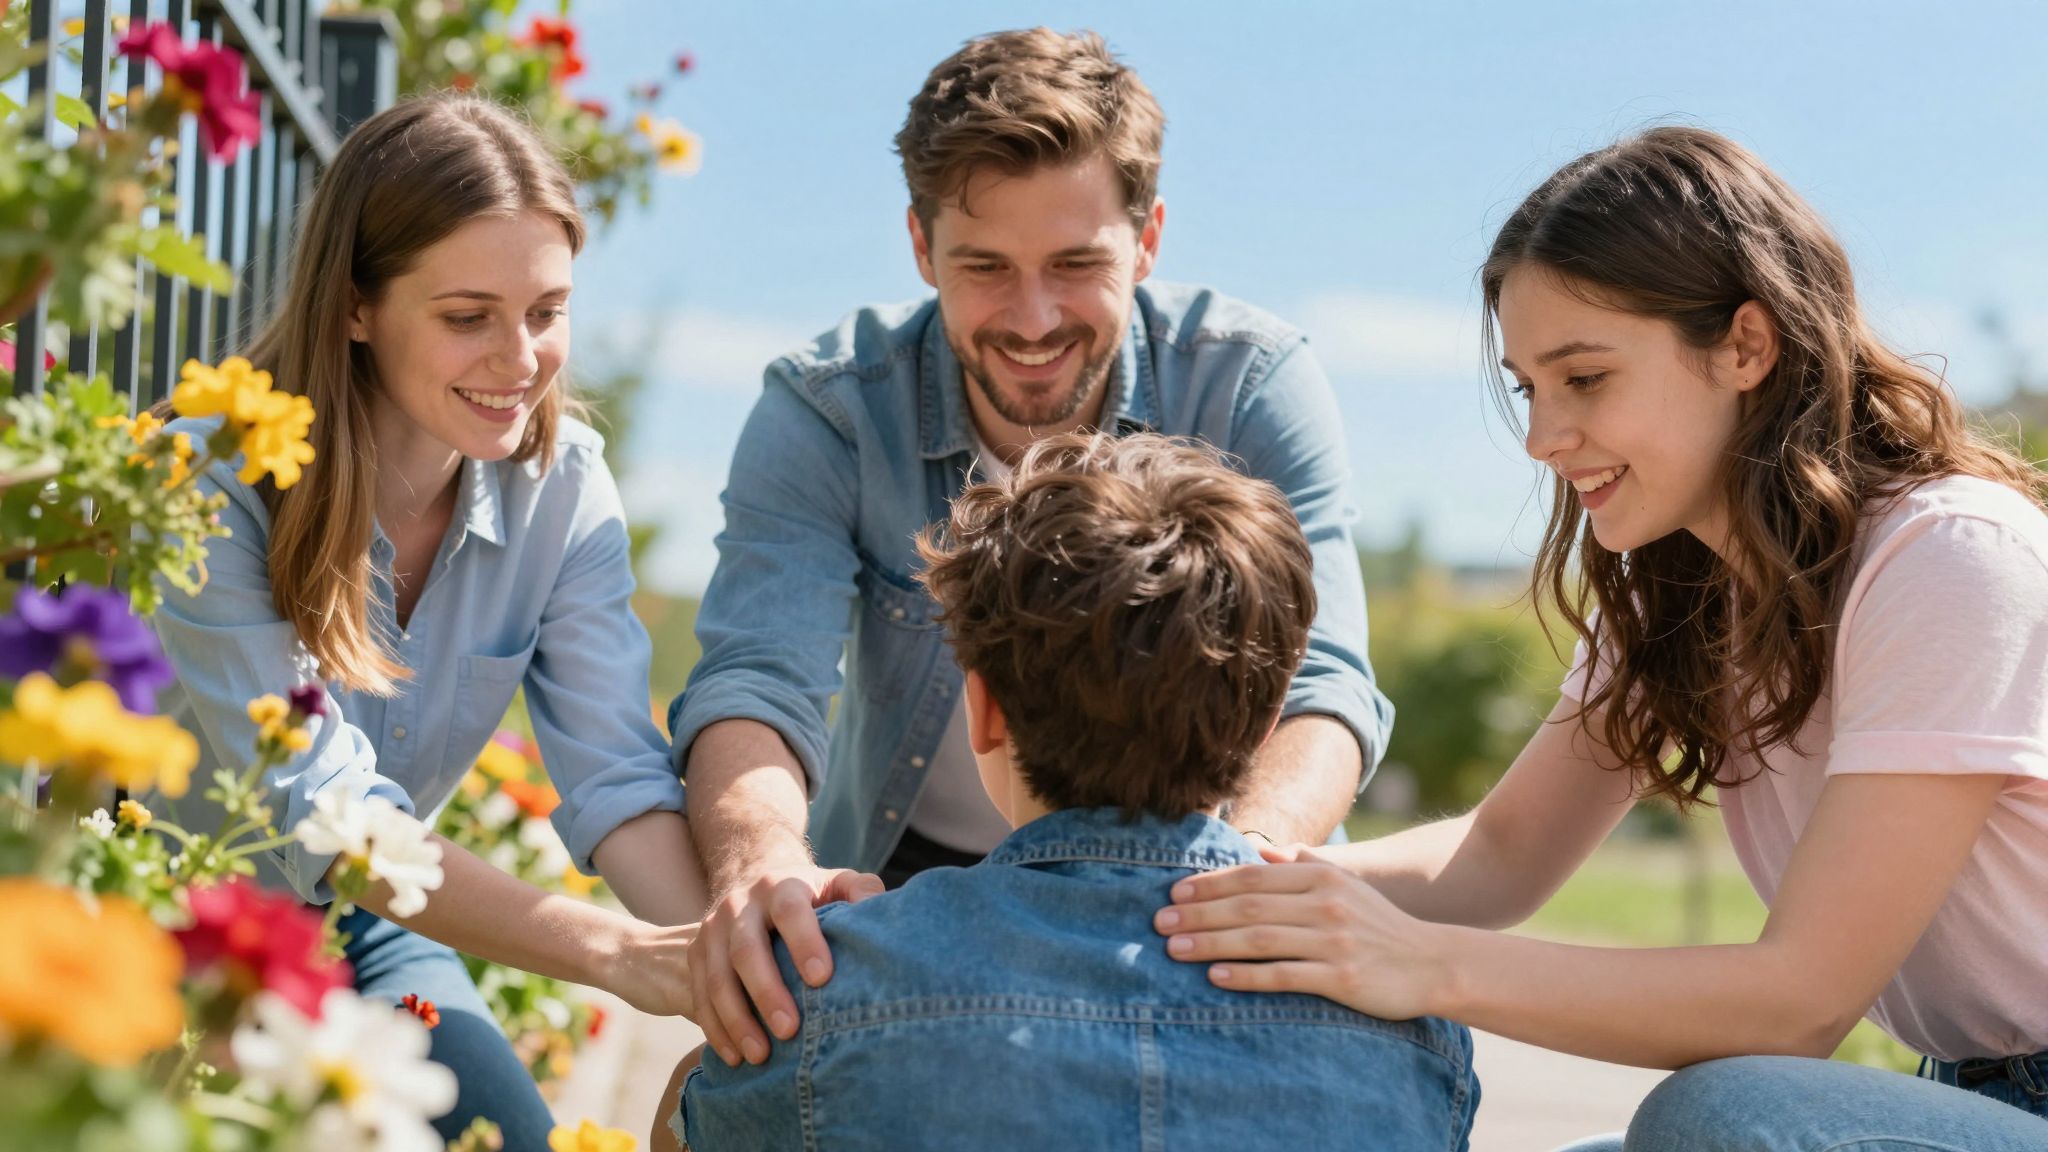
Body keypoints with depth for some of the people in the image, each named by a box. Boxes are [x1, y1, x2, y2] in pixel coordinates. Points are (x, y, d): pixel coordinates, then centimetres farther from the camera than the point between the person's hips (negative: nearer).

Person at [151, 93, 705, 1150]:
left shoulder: (562, 487, -13)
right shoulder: (210, 486, -29)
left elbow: (614, 775, -21)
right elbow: (320, 808, -36)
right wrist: (614, 954, -49)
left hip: (356, 934, 4)